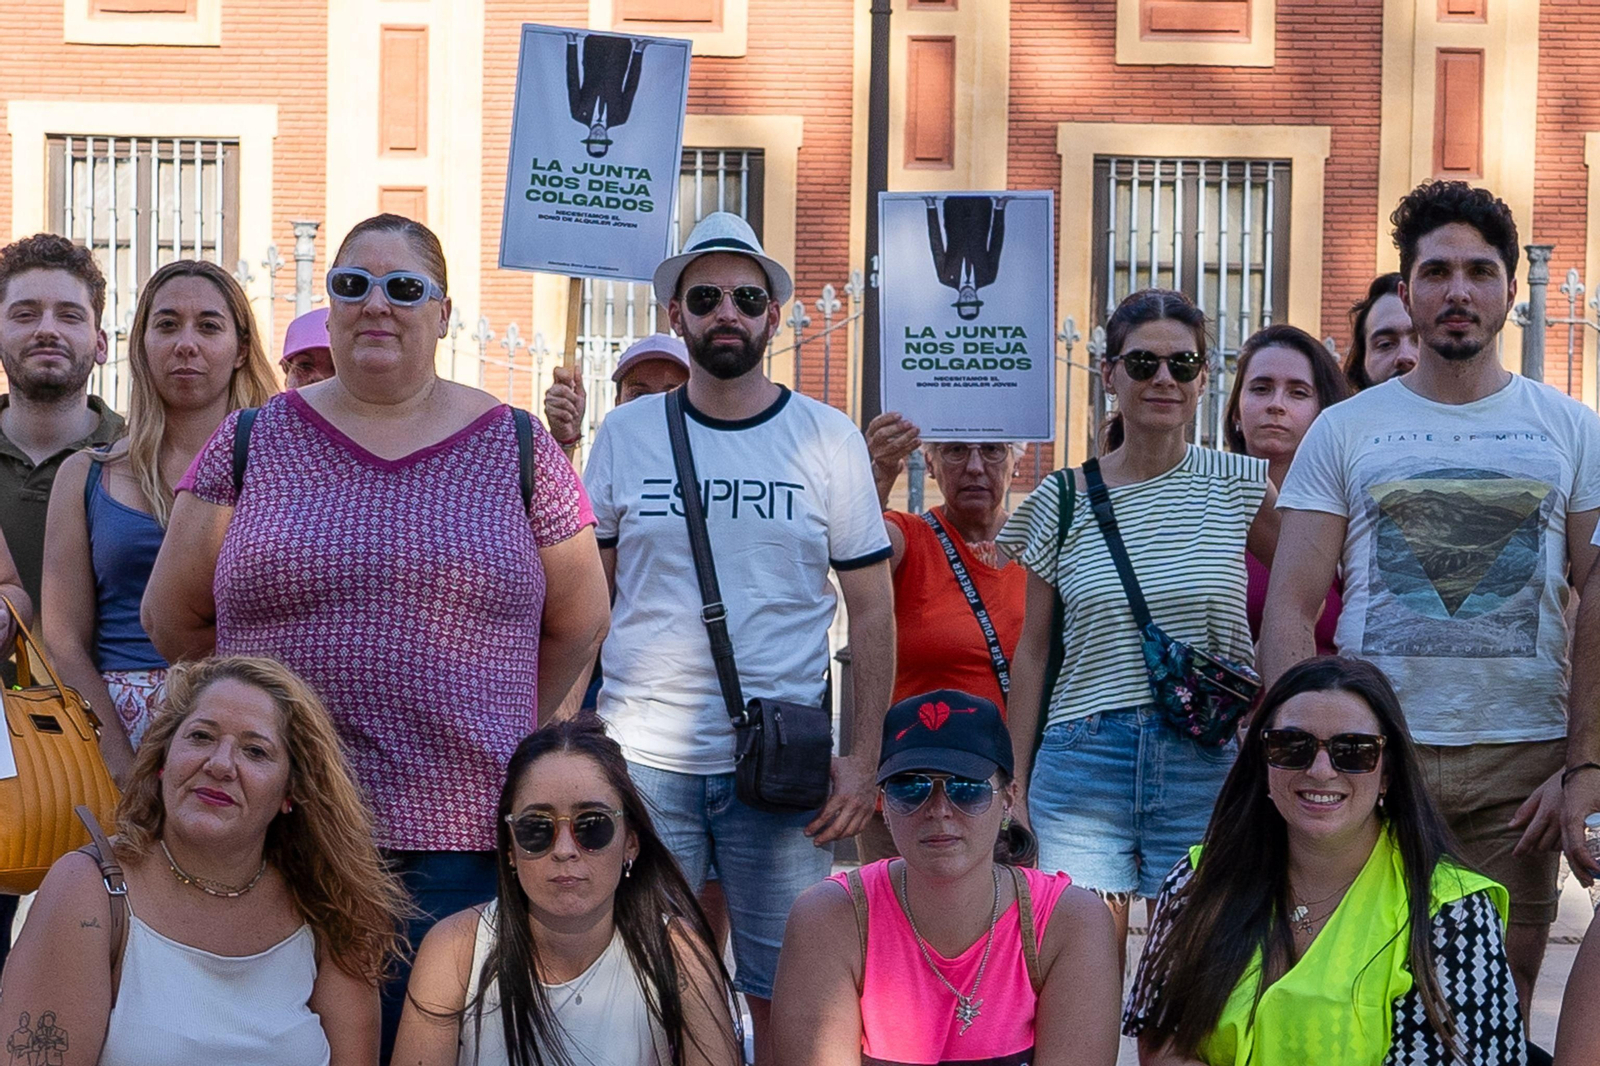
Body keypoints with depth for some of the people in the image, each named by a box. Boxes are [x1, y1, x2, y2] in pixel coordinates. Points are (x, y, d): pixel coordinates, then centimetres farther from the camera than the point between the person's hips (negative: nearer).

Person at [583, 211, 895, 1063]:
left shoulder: (829, 440, 3)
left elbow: (872, 609, 4)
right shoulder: (624, 435, 5)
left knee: (786, 993, 4)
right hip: (643, 756, 1)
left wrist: (864, 756, -3)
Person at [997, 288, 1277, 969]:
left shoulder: (1237, 486, 4)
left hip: (1205, 765, 0)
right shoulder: (1063, 503, 6)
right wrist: (1013, 789, 9)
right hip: (1083, 762, 0)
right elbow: (1032, 654, 10)